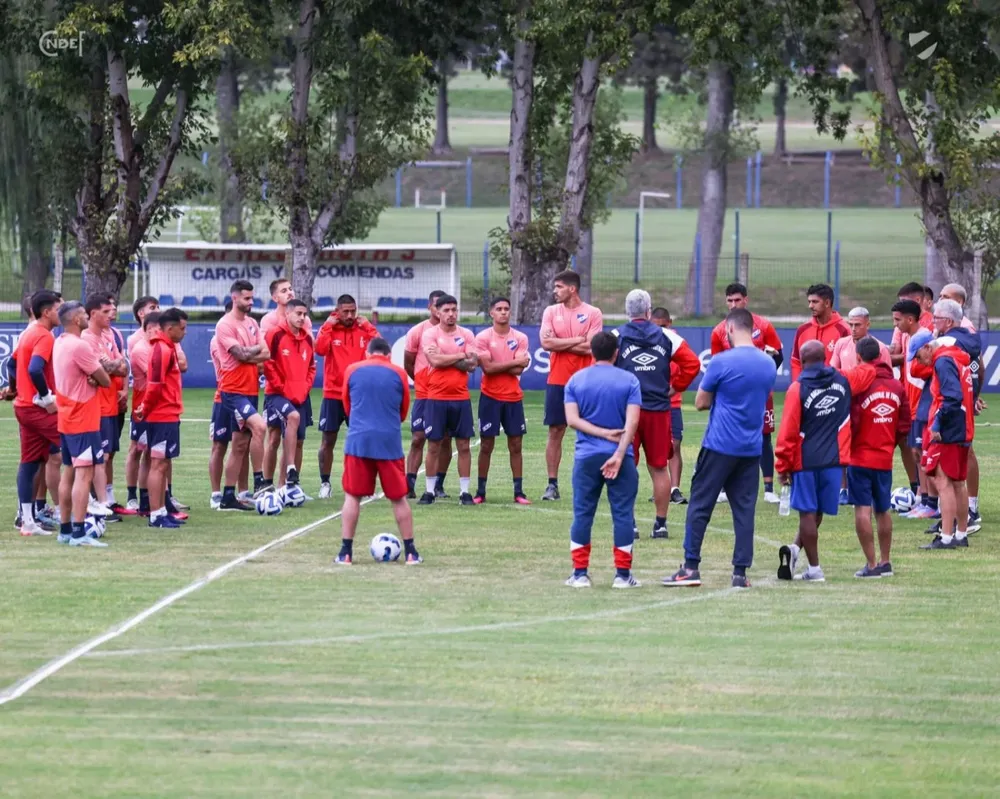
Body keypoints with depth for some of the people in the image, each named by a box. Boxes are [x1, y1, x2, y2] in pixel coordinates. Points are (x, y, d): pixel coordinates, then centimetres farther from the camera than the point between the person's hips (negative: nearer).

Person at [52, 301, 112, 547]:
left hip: (66, 419, 10)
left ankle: (65, 530, 16)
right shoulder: (79, 346, -18)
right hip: (83, 421, -10)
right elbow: (105, 381, -13)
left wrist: (91, 377, -6)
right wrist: (96, 377, 8)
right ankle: (79, 533, -17)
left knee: (69, 474, 13)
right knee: (84, 474, -12)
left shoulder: (59, 344, 11)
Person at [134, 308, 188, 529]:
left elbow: (155, 384, 19)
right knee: (159, 464, -7)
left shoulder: (166, 348, 15)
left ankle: (161, 511, 20)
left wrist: (145, 409, 11)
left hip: (166, 415, 10)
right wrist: (146, 409, -8)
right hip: (164, 416, -10)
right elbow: (155, 385, -20)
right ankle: (156, 516, -6)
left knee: (162, 464, 14)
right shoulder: (163, 350, -16)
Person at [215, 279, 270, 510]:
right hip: (234, 390, -8)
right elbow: (241, 354, -18)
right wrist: (257, 350, 0)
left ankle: (228, 497, 13)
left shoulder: (252, 324, 14)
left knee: (240, 445, 8)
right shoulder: (225, 325, -10)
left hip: (251, 390, 8)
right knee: (258, 426, -25)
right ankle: (258, 482, -18)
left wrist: (248, 355, -12)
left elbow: (265, 354, 5)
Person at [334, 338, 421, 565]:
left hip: (358, 440, 0)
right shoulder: (398, 374, 6)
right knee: (398, 497, 9)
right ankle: (410, 552, 11)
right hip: (390, 441, 0)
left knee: (352, 496, 6)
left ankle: (346, 552, 2)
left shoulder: (352, 370, 7)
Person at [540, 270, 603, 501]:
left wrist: (561, 344, -7)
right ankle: (552, 484, 6)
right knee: (555, 432, 2)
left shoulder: (592, 314, -2)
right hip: (557, 381, 2)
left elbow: (590, 347, -11)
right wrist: (577, 340, -9)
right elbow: (546, 343, -7)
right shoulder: (551, 312, 6)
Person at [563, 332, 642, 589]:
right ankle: (623, 574, 5)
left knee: (582, 514, 7)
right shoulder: (629, 381, -1)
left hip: (586, 457, 1)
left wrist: (603, 433, -7)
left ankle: (580, 573, 7)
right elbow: (632, 421, -11)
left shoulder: (576, 380, 5)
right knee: (622, 514, 4)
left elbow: (572, 419, -5)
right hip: (619, 456, -1)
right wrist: (619, 454, -15)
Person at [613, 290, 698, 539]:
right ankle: (661, 523, 11)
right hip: (658, 411, 2)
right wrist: (674, 388, 12)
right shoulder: (666, 337, 4)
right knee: (659, 468, 10)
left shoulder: (617, 337, -3)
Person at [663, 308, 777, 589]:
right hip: (751, 448, 5)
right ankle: (740, 573, 3)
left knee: (700, 505, 3)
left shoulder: (722, 362, -11)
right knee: (744, 509, 6)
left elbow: (700, 402, -3)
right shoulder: (768, 364, 6)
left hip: (720, 445, -5)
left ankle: (691, 567, 1)